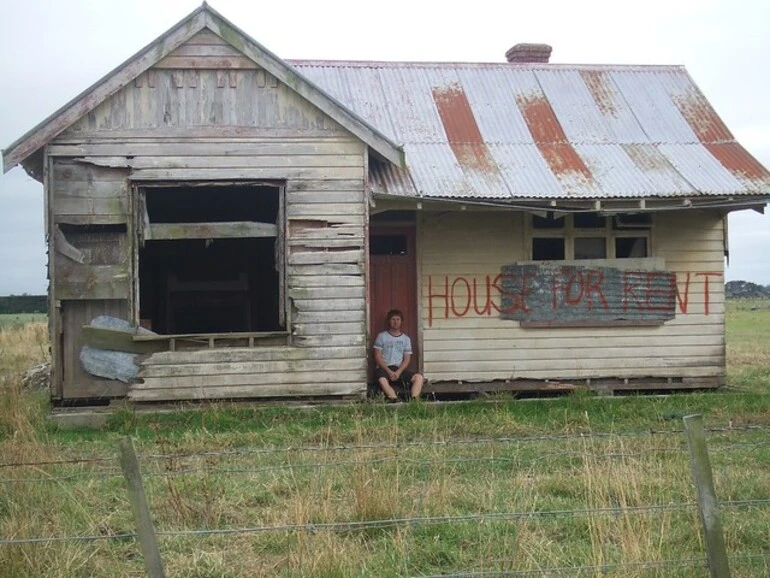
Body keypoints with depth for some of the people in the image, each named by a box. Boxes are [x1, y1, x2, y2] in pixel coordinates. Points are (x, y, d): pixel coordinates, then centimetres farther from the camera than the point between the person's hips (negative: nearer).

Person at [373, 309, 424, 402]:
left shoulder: (406, 339, 14)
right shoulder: (381, 336, 6)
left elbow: (407, 359, 8)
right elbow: (378, 357, -1)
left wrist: (398, 372, -11)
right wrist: (389, 371, -14)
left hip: (399, 369, 3)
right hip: (384, 368, -3)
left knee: (418, 377, -22)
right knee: (382, 380, -38)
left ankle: (413, 400, -42)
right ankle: (396, 401, -54)